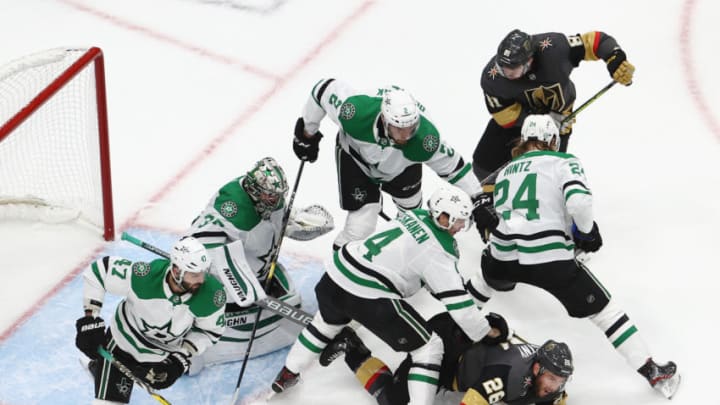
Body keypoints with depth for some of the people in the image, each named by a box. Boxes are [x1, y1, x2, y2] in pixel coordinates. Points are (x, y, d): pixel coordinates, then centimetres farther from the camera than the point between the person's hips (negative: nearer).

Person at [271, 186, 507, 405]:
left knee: (327, 323, 39)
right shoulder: (439, 252, -10)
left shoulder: (415, 215, 11)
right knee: (429, 346, 4)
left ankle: (287, 375, 52)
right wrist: (487, 332, 1)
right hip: (369, 297, -8)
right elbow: (457, 302, -10)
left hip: (336, 273, 8)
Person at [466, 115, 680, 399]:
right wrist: (587, 231, 3)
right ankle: (652, 373, 7)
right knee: (603, 310, 7)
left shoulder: (504, 172, 20)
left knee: (488, 276, 41)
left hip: (504, 257, 5)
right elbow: (578, 200, -15)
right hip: (550, 260, -5)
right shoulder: (563, 162, 3)